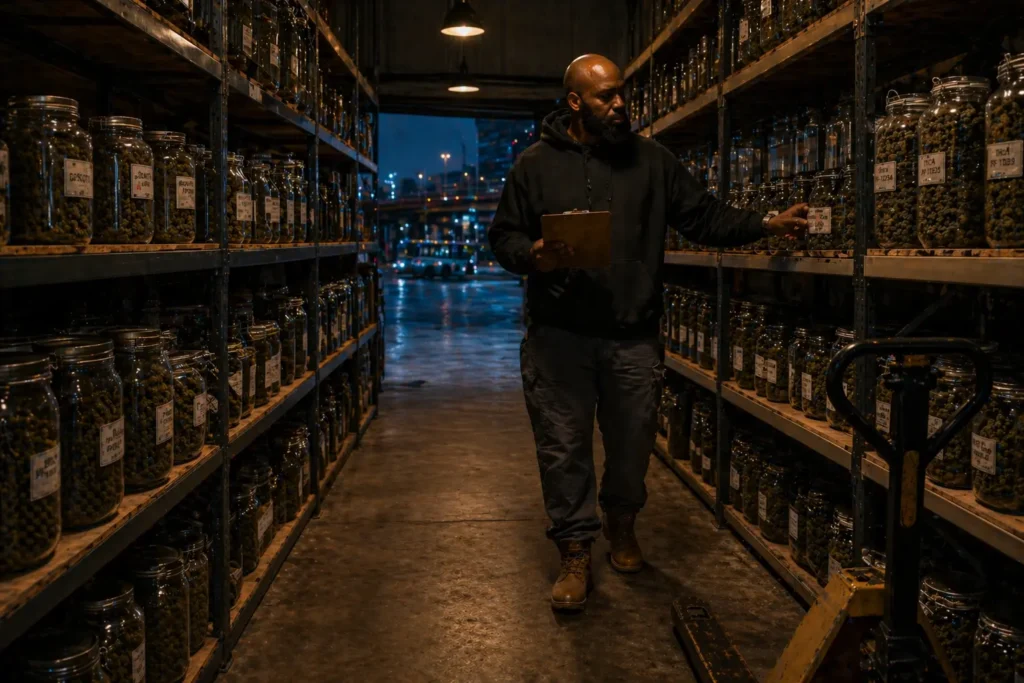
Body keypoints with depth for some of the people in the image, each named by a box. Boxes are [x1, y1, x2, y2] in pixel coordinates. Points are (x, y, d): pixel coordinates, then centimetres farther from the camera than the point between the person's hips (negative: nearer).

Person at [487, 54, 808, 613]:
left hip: (633, 337, 2)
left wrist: (768, 226, -2)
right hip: (559, 336, -1)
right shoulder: (536, 164, 4)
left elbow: (705, 217, 9)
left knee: (632, 441, 12)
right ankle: (575, 554, 18)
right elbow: (503, 236, 6)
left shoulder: (651, 161, 8)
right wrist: (533, 257, -15)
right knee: (563, 447, 3)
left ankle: (621, 523, 39)